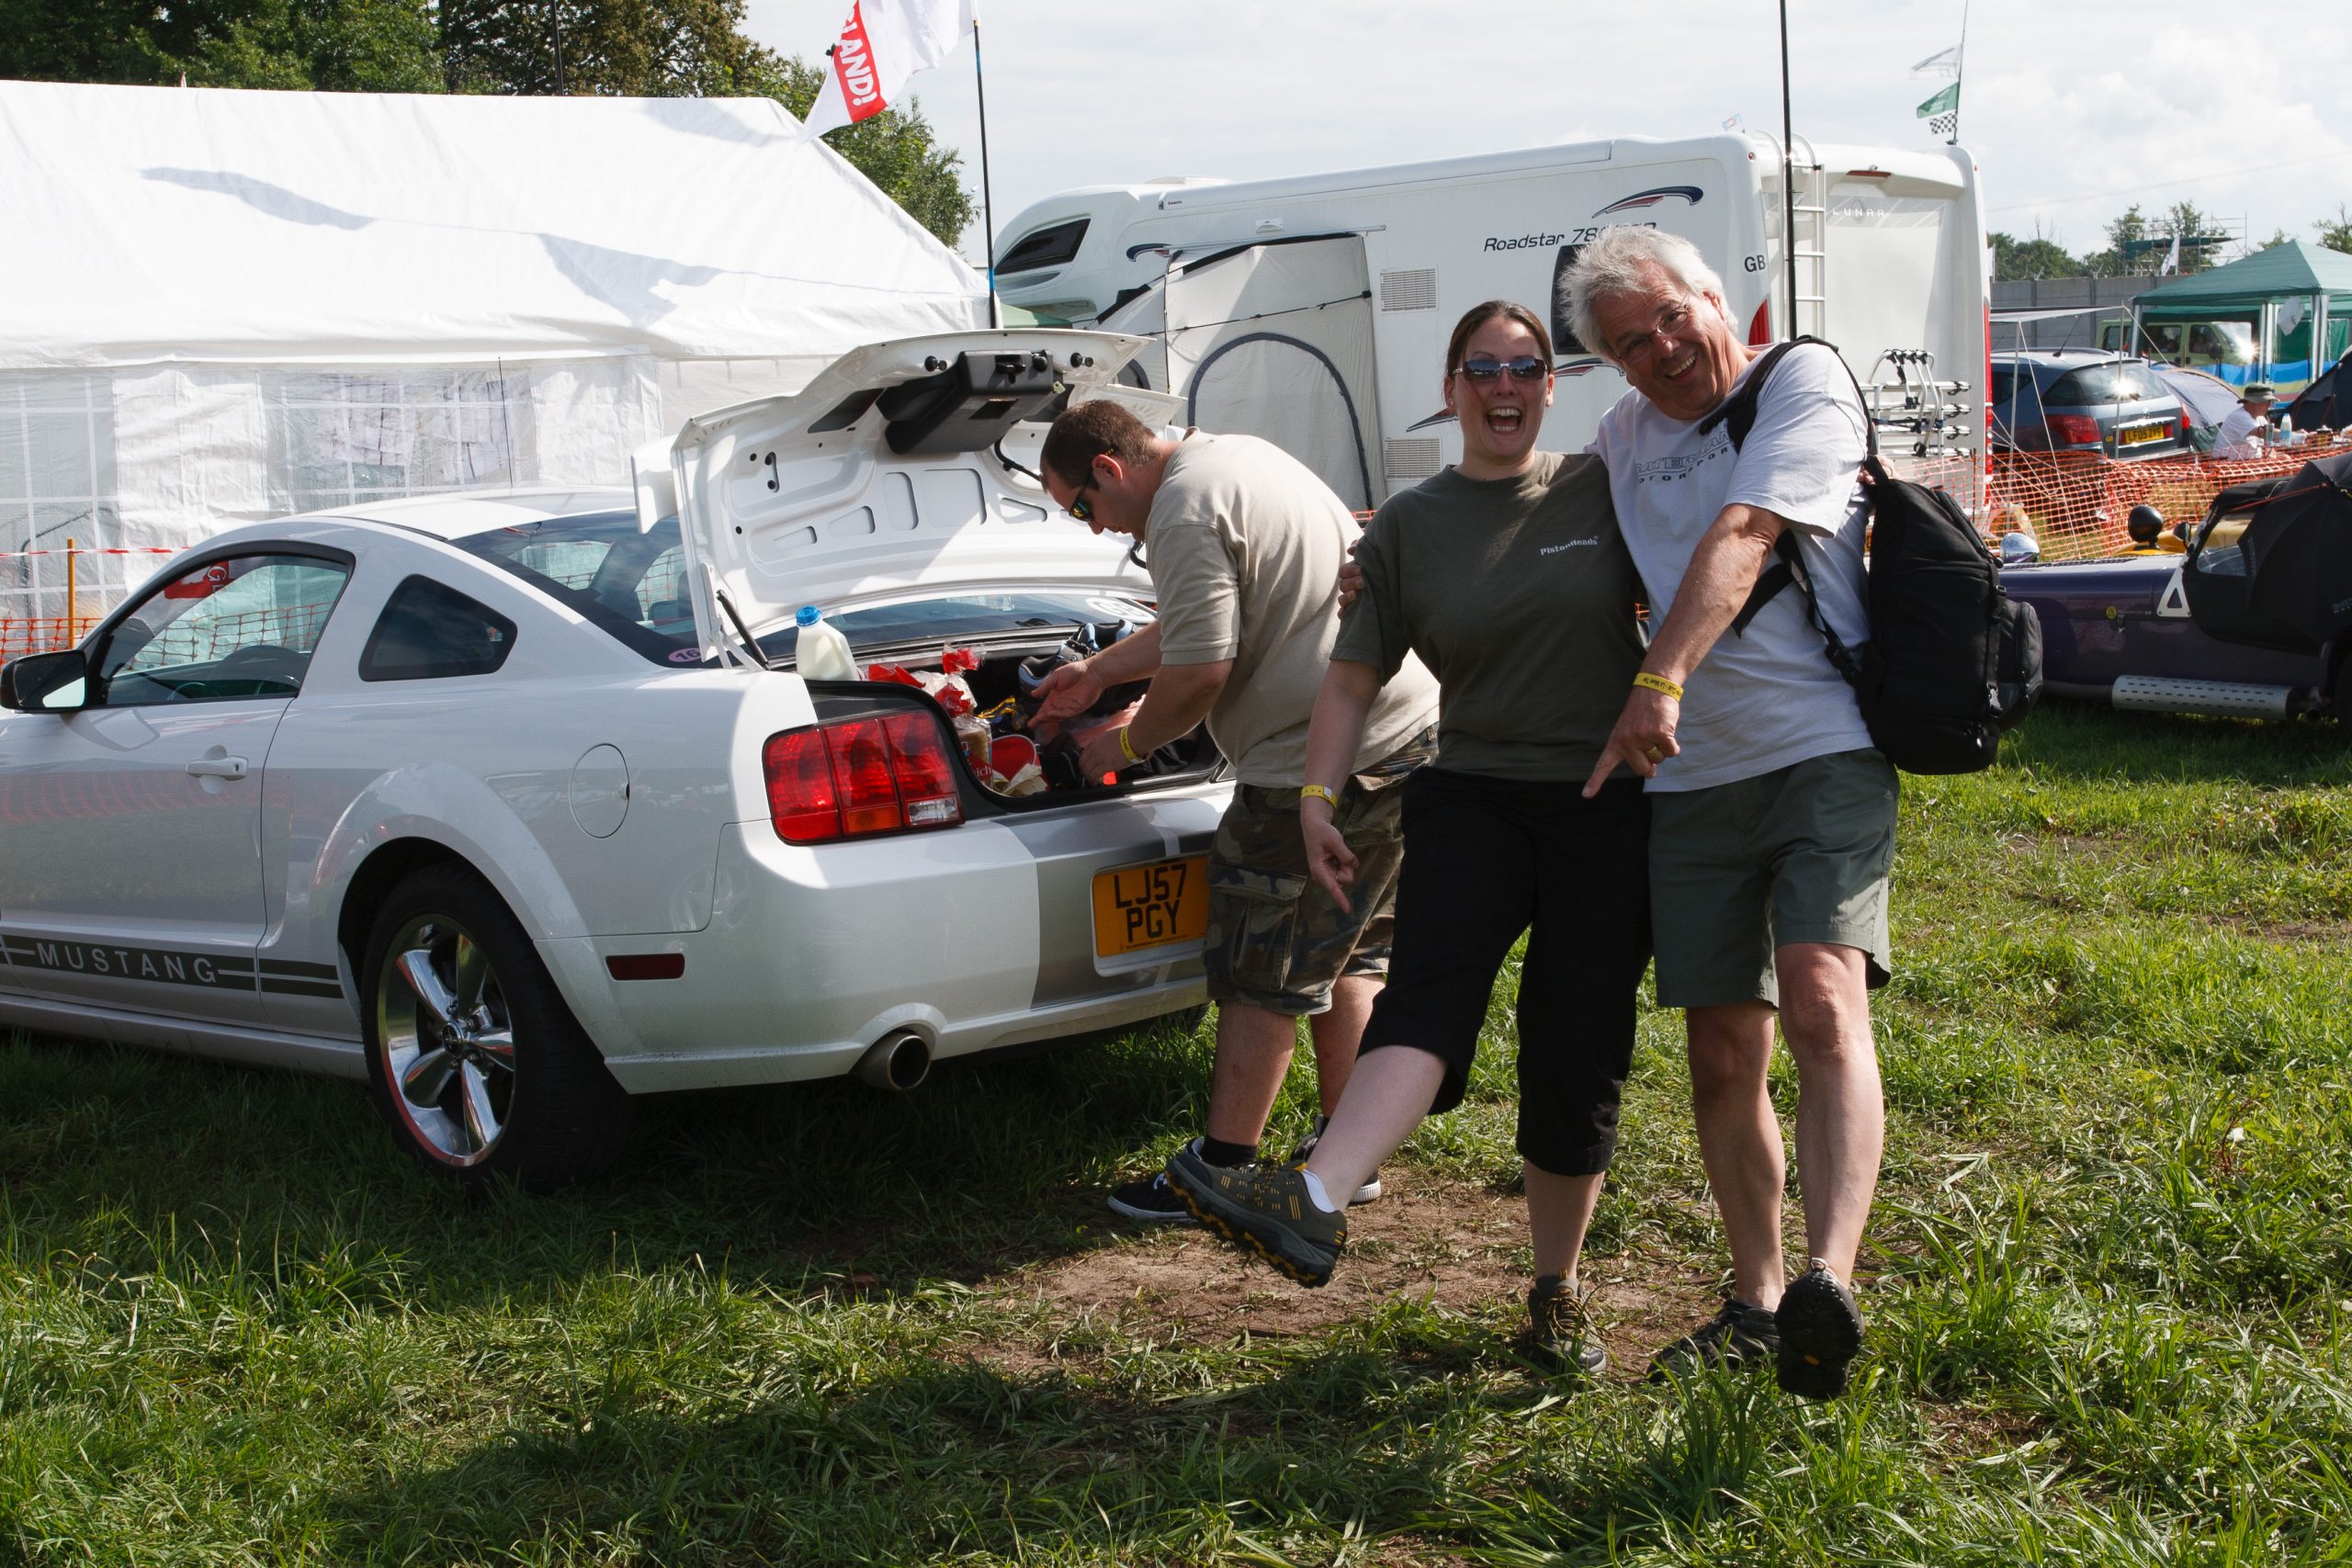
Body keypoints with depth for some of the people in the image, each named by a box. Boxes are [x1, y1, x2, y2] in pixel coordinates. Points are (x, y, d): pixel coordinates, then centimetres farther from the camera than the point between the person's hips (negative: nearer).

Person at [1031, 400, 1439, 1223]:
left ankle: (1220, 1170, 8)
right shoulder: (1235, 457, 17)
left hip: (1323, 765, -10)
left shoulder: (1185, 511, -15)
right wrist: (1097, 671, 31)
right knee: (1345, 960, 18)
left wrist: (1127, 742, -1)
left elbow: (1200, 671, -18)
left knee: (1261, 977, 0)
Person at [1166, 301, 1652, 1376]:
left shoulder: (1604, 492, 4)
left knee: (1577, 1063, 0)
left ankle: (1557, 1296, 16)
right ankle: (1313, 1205, -47)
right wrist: (1318, 795, -1)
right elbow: (1353, 680, 9)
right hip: (1472, 793, 0)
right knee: (1428, 994, -25)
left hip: (1608, 806, 0)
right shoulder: (1407, 527, 8)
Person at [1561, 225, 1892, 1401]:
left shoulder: (1805, 381, -1)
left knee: (1822, 1004, -24)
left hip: (1823, 753, -6)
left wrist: (1659, 682, -28)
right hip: (1691, 782, 6)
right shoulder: (1624, 434, 18)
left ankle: (1829, 1283, -35)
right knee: (1721, 1054, 6)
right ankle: (1755, 1300, 18)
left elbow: (1741, 535, -16)